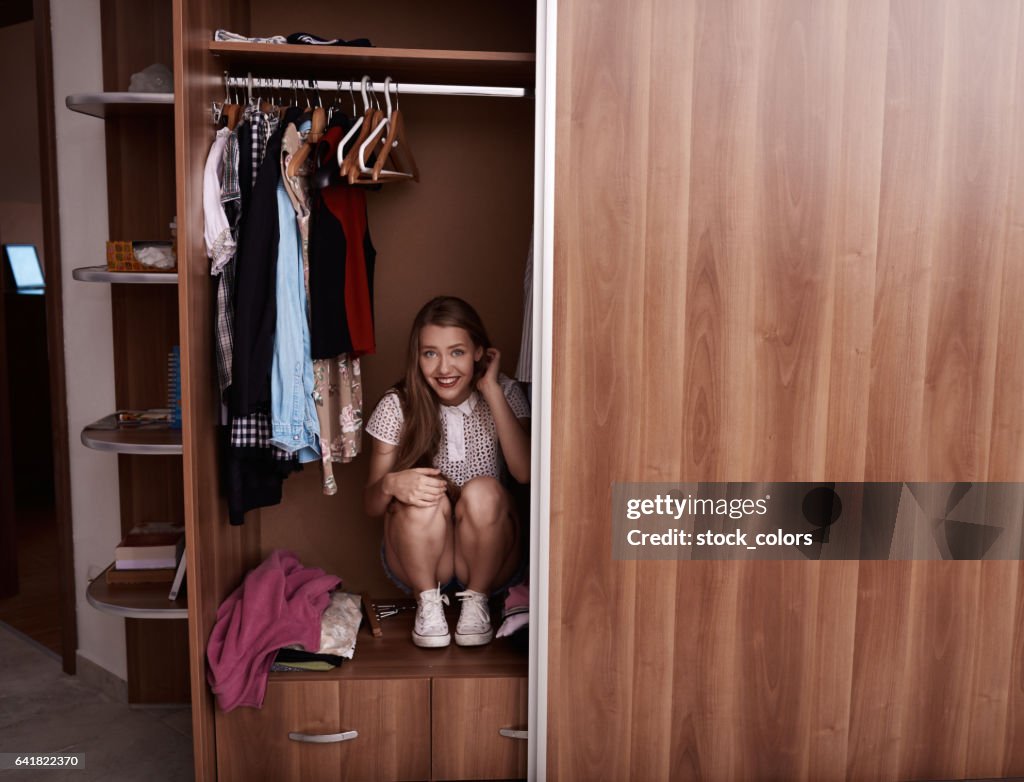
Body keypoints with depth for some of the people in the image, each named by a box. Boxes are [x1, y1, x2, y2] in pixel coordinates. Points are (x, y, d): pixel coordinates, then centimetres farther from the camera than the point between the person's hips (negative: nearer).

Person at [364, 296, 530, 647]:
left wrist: (491, 390, -23)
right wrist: (390, 484, -31)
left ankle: (476, 601, -8)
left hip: (487, 558, 0)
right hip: (418, 560, 0)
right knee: (424, 498, -30)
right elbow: (371, 505, -6)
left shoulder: (504, 393, -8)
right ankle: (427, 602, -7)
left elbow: (525, 472, -25)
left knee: (482, 492, -29)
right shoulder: (397, 406, -9)